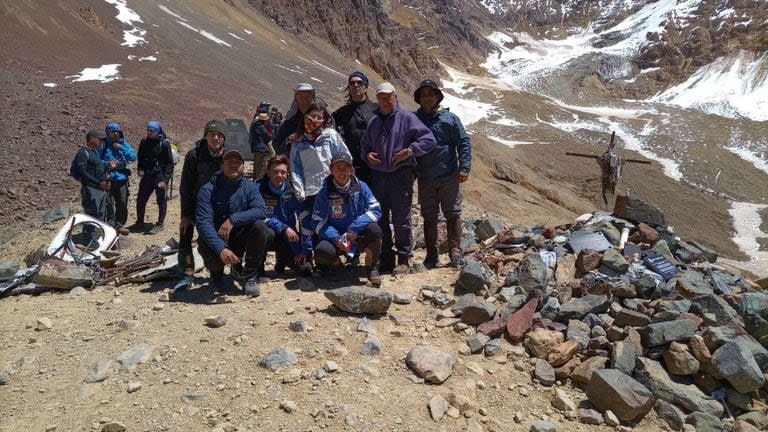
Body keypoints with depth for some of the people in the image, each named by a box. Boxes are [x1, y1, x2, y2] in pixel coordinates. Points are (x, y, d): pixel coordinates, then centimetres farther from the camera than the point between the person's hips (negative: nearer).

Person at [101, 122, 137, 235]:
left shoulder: (124, 144, 8)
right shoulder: (103, 144, 0)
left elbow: (133, 157, -3)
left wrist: (121, 148, -10)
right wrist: (107, 164, -16)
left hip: (122, 178, 3)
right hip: (108, 179, -3)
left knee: (122, 203, 6)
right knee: (109, 203, -5)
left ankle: (119, 224, 19)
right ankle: (110, 225, 5)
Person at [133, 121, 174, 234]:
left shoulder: (164, 143, -9)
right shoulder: (144, 142, 7)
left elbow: (169, 163, -9)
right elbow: (140, 158, 19)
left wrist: (165, 179, -15)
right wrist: (140, 169, 2)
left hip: (160, 177, -5)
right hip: (147, 176, 6)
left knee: (161, 201, 4)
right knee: (140, 199, 9)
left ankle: (160, 224, 15)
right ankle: (140, 222, 24)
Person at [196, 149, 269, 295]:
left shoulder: (250, 187, -2)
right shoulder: (208, 190, -10)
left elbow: (261, 211, -20)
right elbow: (203, 223, -22)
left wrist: (233, 219, -34)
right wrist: (221, 249, -36)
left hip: (241, 238, 2)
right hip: (216, 240, -1)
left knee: (259, 225, -26)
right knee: (205, 249, -34)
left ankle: (250, 277, -11)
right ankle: (216, 271, 7)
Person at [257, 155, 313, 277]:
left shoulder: (292, 190, -8)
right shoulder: (259, 189, -11)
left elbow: (306, 218, -11)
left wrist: (306, 249, -14)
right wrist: (284, 228, -28)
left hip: (289, 238, 2)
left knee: (306, 269, -14)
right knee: (267, 233, -37)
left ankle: (281, 259, 20)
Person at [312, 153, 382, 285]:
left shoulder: (361, 187, -2)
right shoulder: (324, 193, -5)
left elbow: (375, 210, -9)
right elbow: (318, 222, -7)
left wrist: (354, 229, -21)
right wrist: (336, 238, -24)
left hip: (359, 237, 1)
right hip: (335, 238, 0)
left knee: (374, 229, -31)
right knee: (322, 251, -32)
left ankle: (372, 268, -7)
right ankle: (336, 264, 7)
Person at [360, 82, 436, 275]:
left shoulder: (406, 118, -1)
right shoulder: (374, 121, 14)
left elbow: (429, 140, -5)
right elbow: (364, 145, 25)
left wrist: (409, 151, -16)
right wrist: (367, 154, 2)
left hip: (401, 175, -5)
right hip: (378, 176, 5)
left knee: (401, 220, -2)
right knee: (380, 219, 9)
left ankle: (403, 259, 9)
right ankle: (386, 259, 20)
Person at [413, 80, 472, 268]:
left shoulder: (450, 118, 1)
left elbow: (464, 143, 1)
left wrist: (464, 168, -7)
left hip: (449, 177, -2)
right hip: (425, 180, 2)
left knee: (453, 214, 1)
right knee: (429, 217, 8)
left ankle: (455, 251, 11)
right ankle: (431, 254, 17)